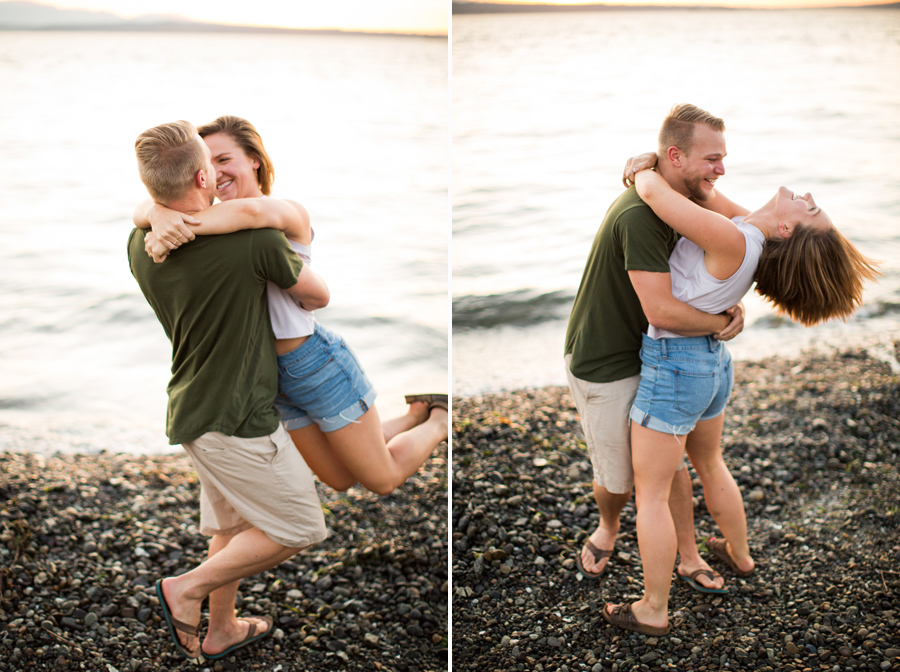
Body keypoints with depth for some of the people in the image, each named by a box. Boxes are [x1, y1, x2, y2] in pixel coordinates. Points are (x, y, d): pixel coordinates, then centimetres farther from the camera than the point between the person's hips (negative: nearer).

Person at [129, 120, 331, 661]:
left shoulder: (141, 245, -2)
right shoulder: (252, 237, -22)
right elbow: (319, 295, -6)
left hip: (192, 409, 8)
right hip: (237, 418, -8)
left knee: (232, 526, 24)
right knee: (298, 530, 7)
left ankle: (221, 631, 37)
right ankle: (188, 587, 9)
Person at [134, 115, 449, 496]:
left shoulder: (290, 213, -16)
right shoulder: (216, 222, 2)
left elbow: (251, 211, -41)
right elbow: (141, 210, -12)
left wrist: (181, 225, -41)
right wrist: (159, 214, -35)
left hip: (317, 362, -7)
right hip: (275, 377, 7)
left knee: (382, 481, 7)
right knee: (340, 480, 21)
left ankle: (439, 420, 33)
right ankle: (417, 414, 39)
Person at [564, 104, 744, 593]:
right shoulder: (640, 214, -31)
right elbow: (662, 310, -34)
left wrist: (732, 304, -7)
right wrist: (723, 321, -18)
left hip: (648, 357, 8)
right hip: (603, 364, -8)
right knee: (617, 477, 10)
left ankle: (689, 557, 31)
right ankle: (607, 528, 42)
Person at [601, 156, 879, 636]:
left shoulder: (733, 242, -30)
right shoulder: (754, 234, -7)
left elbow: (653, 191, -30)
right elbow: (725, 208, 11)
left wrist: (643, 173, -10)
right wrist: (679, 172, -2)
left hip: (672, 370, -9)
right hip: (713, 363, 9)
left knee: (650, 494, 5)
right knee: (709, 465, 31)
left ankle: (653, 611, 17)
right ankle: (739, 555, 52)